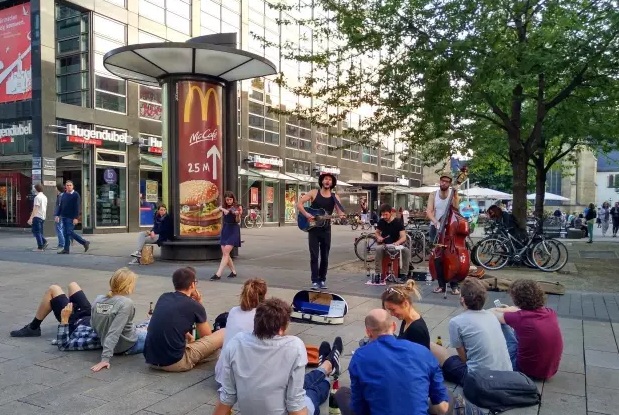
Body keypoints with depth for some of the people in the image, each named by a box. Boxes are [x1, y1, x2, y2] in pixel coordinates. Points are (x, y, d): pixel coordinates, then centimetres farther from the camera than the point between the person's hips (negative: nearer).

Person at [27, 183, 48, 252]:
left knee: (36, 231, -2)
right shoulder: (45, 197, 12)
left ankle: (40, 247, -1)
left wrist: (31, 218, -18)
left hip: (37, 216, -8)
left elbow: (35, 208, -18)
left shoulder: (37, 197, -13)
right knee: (39, 231, 18)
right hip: (43, 217, 8)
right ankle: (44, 242, 7)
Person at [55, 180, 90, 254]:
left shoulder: (76, 195, -8)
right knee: (66, 233, 7)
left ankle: (85, 243, 3)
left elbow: (77, 207, -12)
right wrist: (57, 215, 8)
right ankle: (66, 249, 13)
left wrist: (76, 218, -18)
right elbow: (60, 205, 16)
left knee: (69, 232, -10)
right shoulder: (64, 195, 11)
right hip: (64, 217, 6)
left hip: (71, 217, -6)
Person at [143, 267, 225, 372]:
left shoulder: (163, 297, 8)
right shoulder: (195, 306, -7)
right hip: (174, 362, -8)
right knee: (224, 334, 2)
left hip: (151, 359, 8)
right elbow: (207, 336, 10)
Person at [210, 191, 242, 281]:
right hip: (225, 231, 6)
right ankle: (233, 271, 20)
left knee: (226, 253, -14)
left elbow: (238, 221, -14)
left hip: (233, 231, -6)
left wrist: (237, 215, -34)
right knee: (225, 253, 4)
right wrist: (222, 209, -23)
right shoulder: (223, 207, 8)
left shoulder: (238, 207, -5)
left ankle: (218, 274, -19)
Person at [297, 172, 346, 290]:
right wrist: (307, 215, -19)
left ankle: (322, 280, 18)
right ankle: (315, 281, 1)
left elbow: (340, 212, -6)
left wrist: (342, 216, -30)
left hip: (326, 229, 2)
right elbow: (299, 204, -6)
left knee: (325, 256, 7)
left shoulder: (334, 197, 3)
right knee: (314, 256, -3)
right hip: (313, 228, -2)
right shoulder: (314, 193, -2)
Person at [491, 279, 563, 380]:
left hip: (527, 371, -6)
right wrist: (509, 310, 26)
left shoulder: (520, 317, -23)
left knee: (499, 323, 4)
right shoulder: (551, 313, -7)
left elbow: (493, 314, -7)